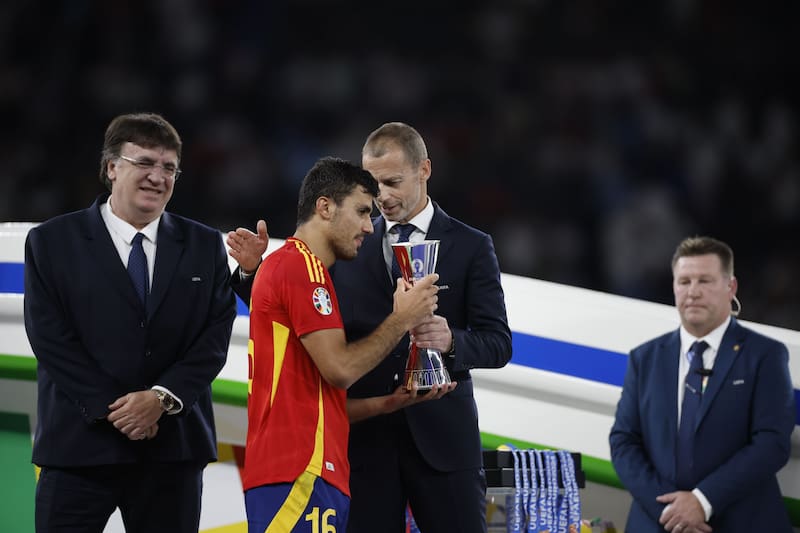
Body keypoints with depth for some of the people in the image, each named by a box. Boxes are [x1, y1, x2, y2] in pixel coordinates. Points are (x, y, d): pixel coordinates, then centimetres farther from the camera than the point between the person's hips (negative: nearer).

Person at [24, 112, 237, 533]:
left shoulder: (205, 246, 11)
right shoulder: (51, 242, 3)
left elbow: (215, 336, 3)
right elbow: (50, 338, -5)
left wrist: (162, 397, -12)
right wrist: (112, 410, -13)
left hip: (173, 446, 2)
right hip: (80, 445, -2)